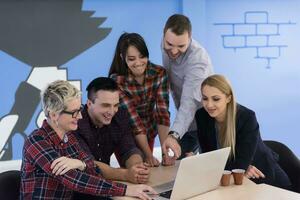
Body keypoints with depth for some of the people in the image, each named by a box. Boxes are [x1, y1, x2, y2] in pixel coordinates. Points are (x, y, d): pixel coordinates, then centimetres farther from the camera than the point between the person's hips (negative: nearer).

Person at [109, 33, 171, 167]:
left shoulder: (159, 74, -18)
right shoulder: (117, 81, -26)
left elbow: (162, 112, -21)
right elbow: (133, 119, -27)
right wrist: (149, 155, -29)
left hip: (149, 131, 3)